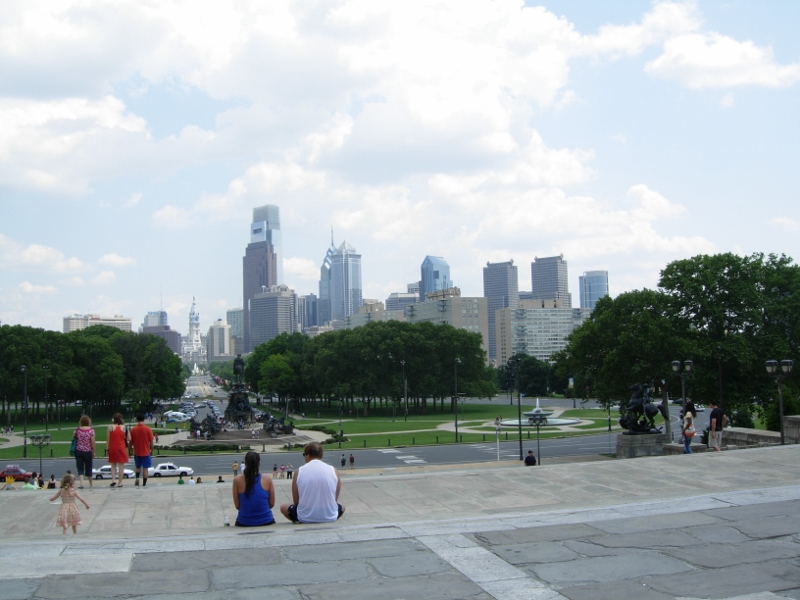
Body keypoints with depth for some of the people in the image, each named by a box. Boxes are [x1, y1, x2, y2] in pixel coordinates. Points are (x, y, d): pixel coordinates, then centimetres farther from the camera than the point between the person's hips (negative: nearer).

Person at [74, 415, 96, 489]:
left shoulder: (77, 430, -2)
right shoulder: (91, 430, -9)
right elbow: (92, 442, -9)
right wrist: (93, 452, -1)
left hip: (78, 451, 1)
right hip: (88, 451, -1)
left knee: (80, 467, 4)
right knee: (88, 467, 13)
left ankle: (81, 483, -13)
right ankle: (90, 484, 25)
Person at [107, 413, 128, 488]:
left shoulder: (110, 427, -4)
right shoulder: (123, 427, -3)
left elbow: (108, 439, -2)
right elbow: (127, 438, 0)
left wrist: (108, 448, 6)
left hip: (112, 448, 1)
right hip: (121, 448, -1)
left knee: (113, 465, 14)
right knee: (121, 465, 4)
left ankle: (113, 480, 0)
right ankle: (120, 482, 5)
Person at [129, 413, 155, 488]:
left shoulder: (133, 430, -5)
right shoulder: (148, 429, -9)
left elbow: (131, 441, 2)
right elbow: (151, 441, -7)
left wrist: (131, 449, 18)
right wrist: (151, 450, 7)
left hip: (137, 452, 2)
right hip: (146, 452, -2)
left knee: (138, 467, 22)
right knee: (145, 468, 4)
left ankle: (137, 478, 3)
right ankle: (144, 484, 4)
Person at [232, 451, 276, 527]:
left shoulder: (237, 480, -7)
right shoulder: (267, 480, -5)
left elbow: (237, 506, -3)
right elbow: (272, 504, 1)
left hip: (244, 524, 0)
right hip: (266, 522, 0)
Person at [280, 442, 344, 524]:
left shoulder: (299, 471, -4)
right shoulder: (333, 471, -2)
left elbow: (296, 501, 1)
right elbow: (335, 499, 5)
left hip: (305, 518, 0)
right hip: (329, 517, 0)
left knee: (283, 507, 28)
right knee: (341, 507, 35)